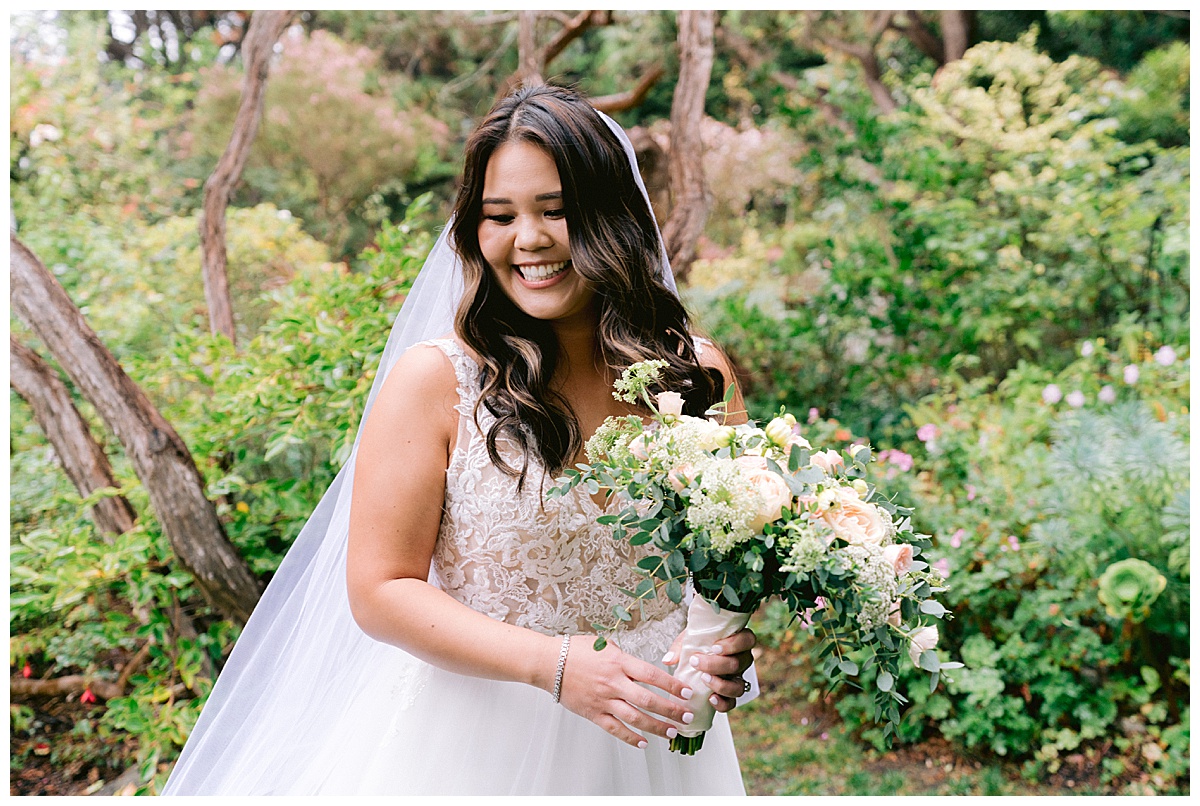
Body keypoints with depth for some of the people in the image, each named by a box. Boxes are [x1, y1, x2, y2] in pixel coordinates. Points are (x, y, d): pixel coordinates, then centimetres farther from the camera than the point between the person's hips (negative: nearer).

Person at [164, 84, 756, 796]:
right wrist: (554, 664, -23)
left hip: (655, 738, 3)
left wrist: (729, 644, -16)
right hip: (477, 741, -3)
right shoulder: (434, 380, -13)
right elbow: (380, 589, -13)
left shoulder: (698, 373, -5)